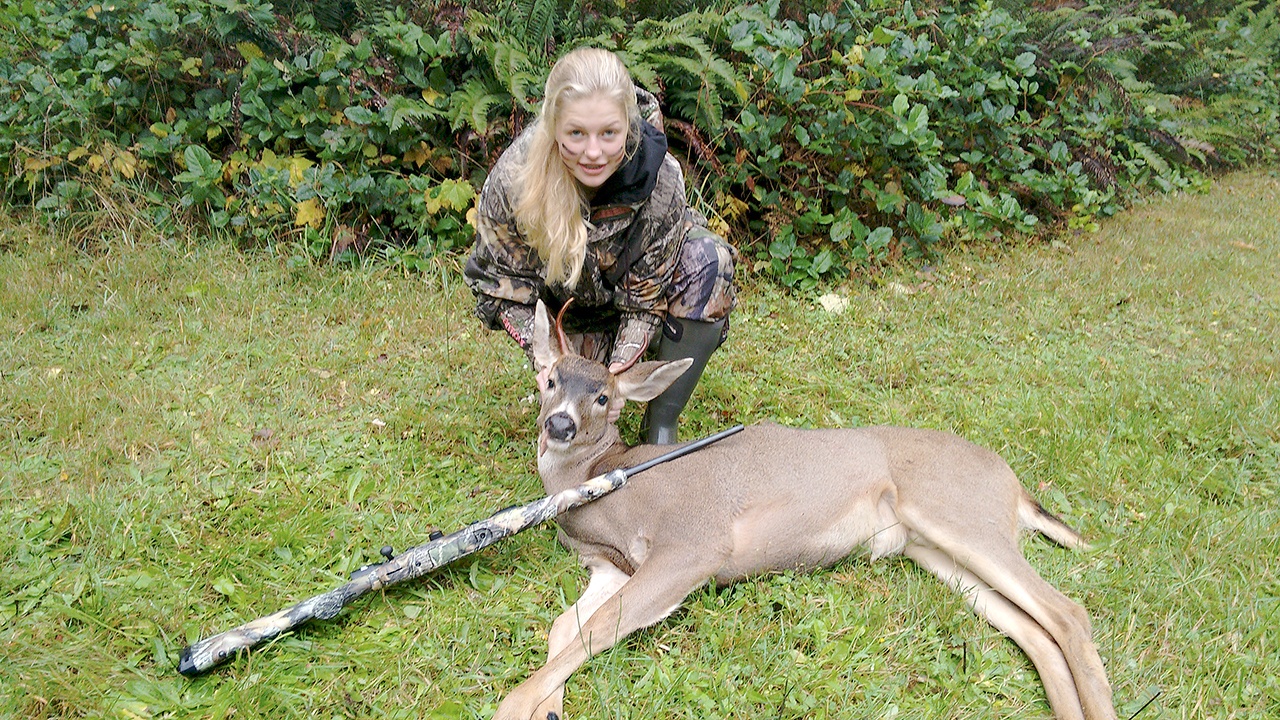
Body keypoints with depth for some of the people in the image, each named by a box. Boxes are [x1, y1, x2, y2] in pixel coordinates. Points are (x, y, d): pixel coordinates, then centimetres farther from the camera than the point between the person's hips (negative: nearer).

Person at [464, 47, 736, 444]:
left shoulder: (660, 176, -31)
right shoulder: (511, 178, -31)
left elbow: (649, 287, -21)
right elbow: (505, 282, -18)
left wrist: (620, 368, -33)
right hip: (559, 301, 0)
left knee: (707, 261, -29)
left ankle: (661, 425, -17)